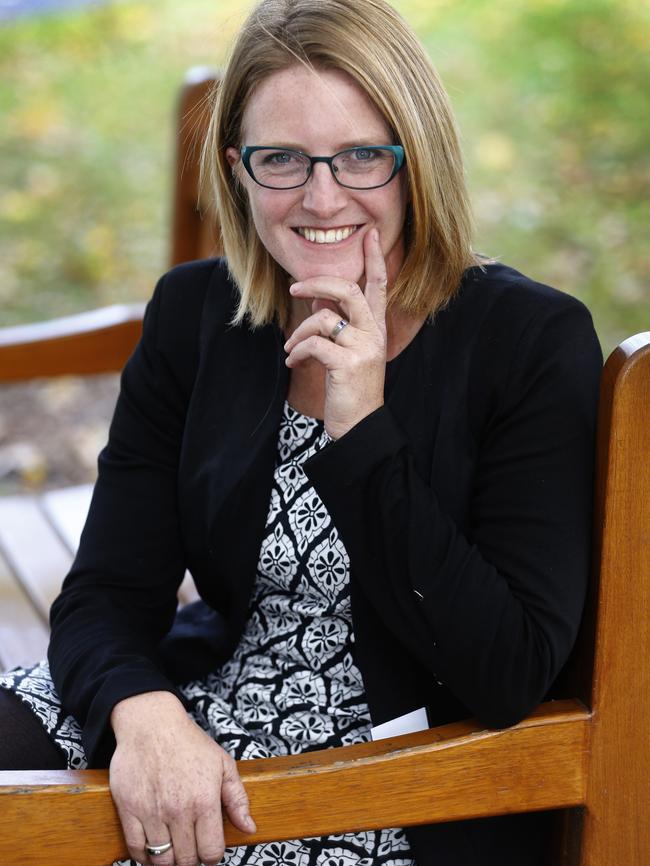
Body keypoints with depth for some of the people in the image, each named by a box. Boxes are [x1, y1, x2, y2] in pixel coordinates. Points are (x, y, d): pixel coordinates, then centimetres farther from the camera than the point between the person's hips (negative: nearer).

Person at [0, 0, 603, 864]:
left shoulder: (534, 339, -11)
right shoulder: (192, 316, 2)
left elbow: (510, 676, -16)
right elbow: (108, 592, -2)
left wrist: (365, 433, -22)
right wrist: (143, 713, -25)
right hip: (203, 718, 5)